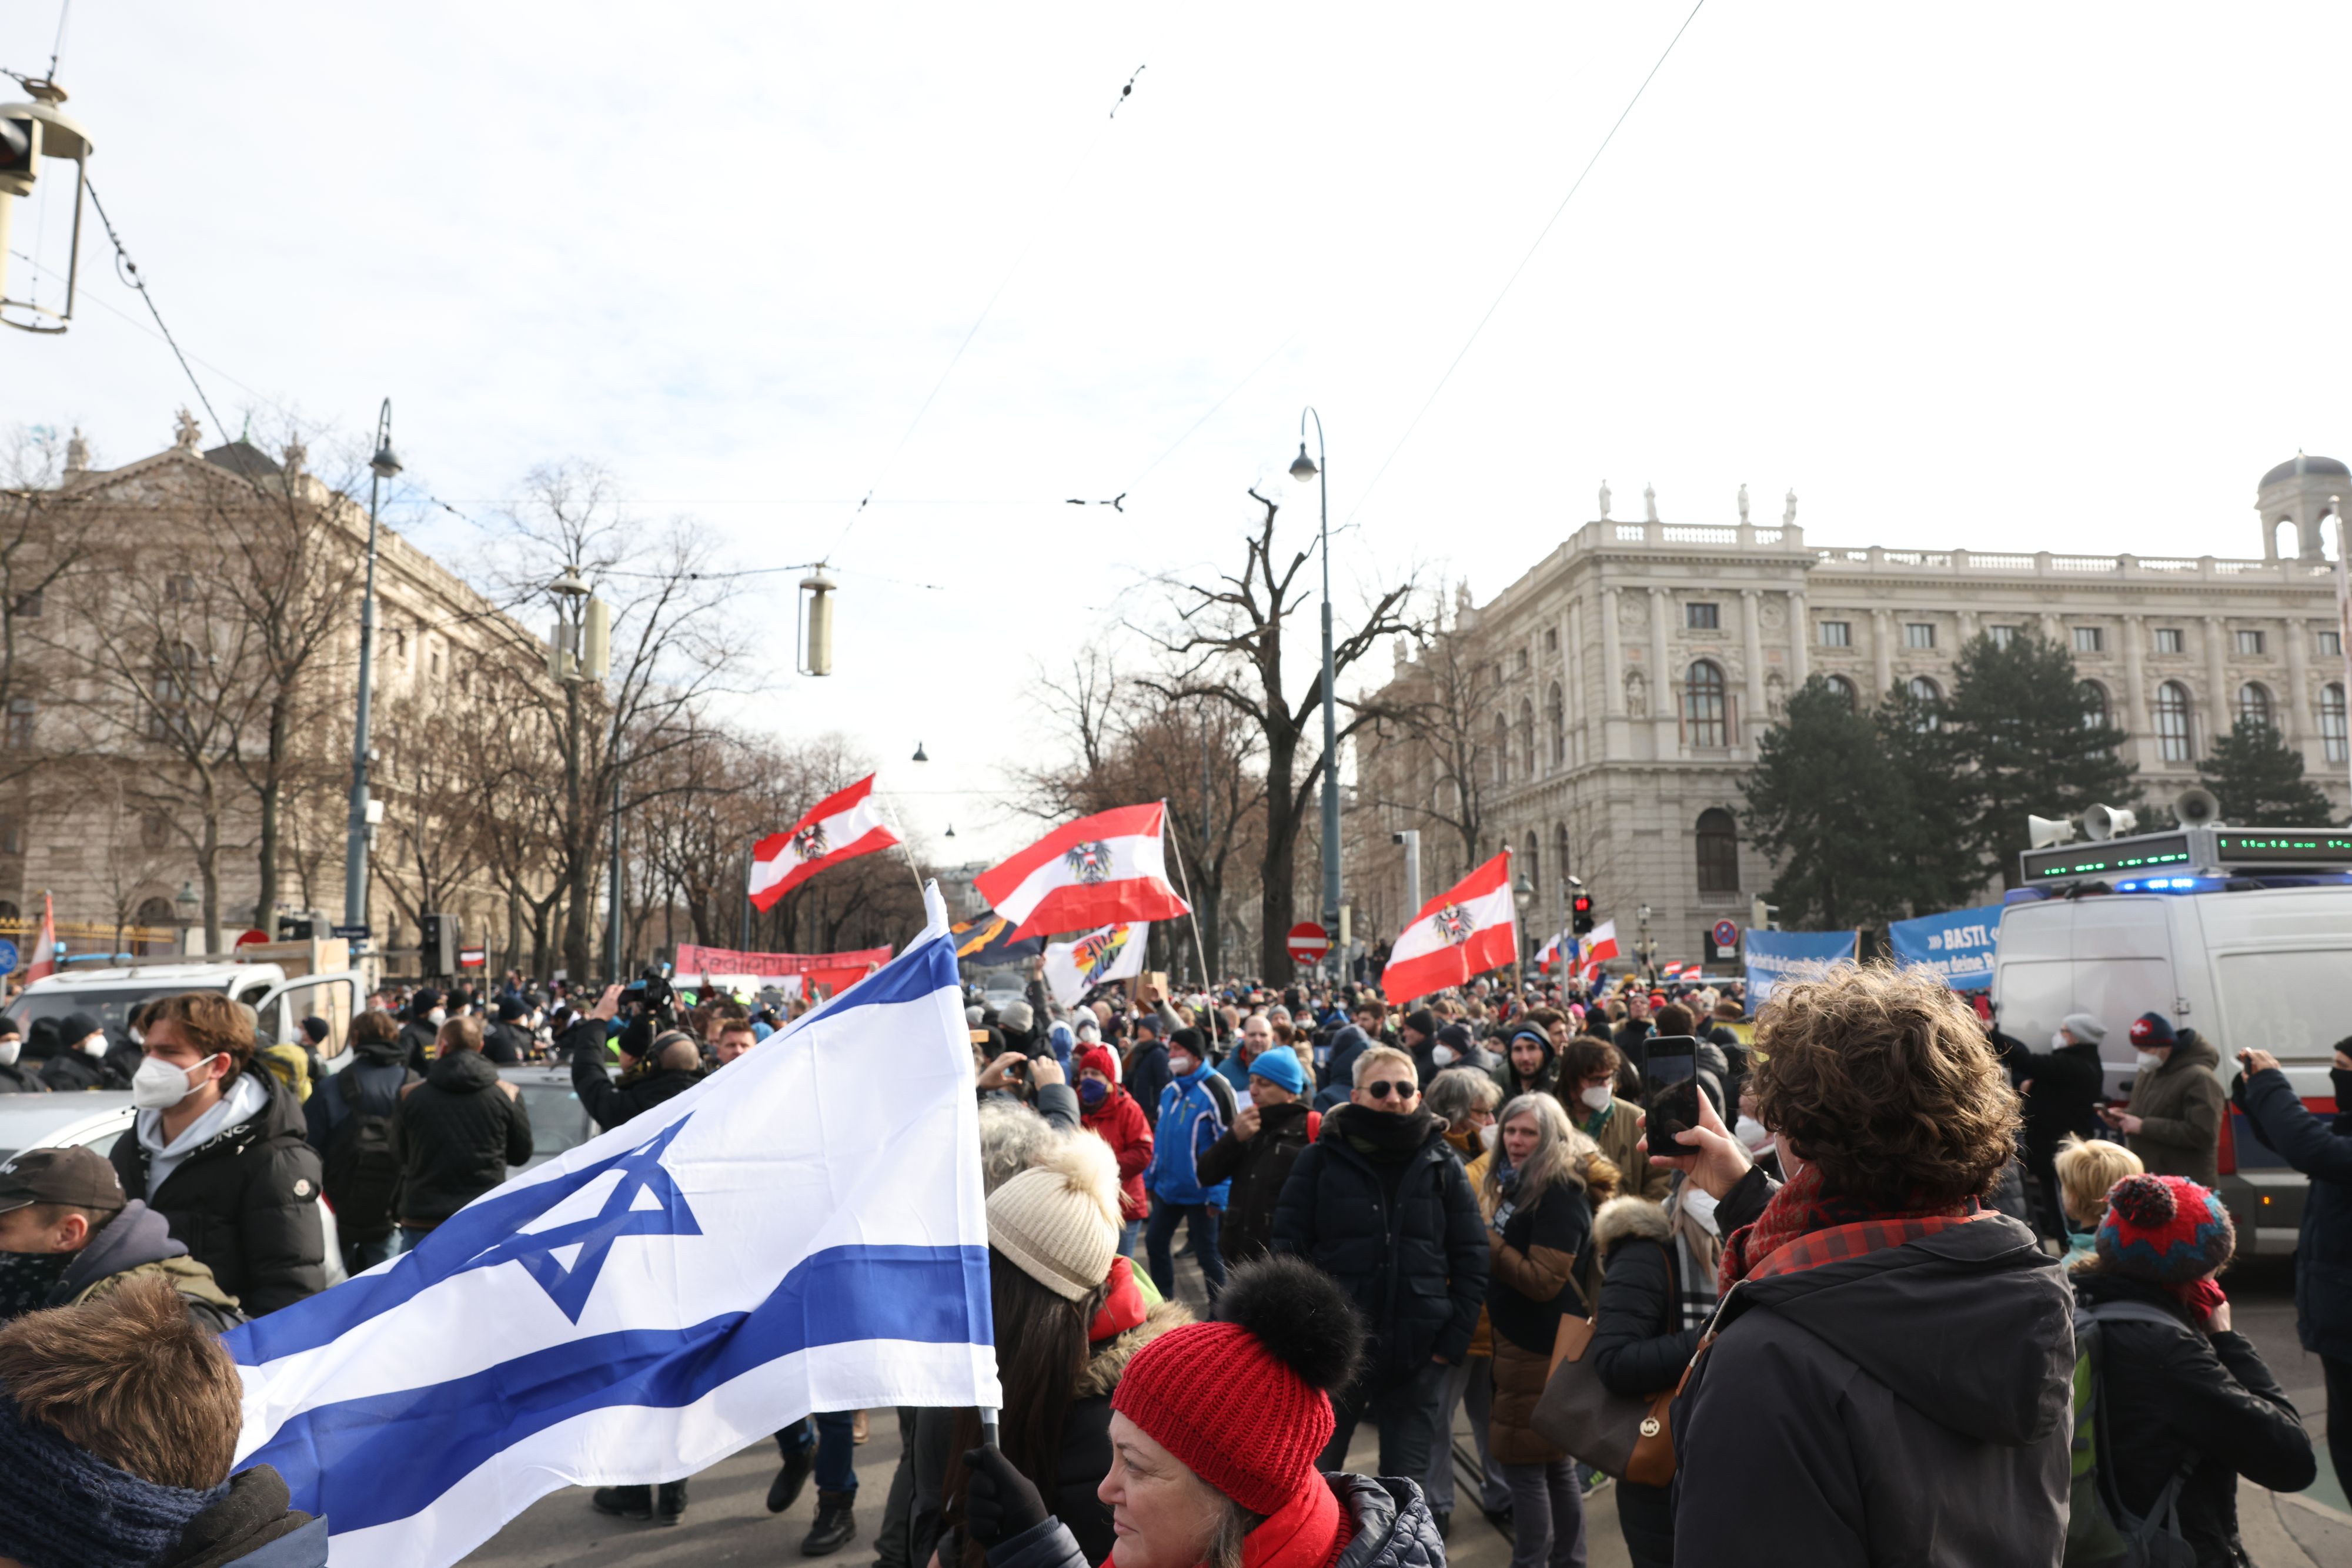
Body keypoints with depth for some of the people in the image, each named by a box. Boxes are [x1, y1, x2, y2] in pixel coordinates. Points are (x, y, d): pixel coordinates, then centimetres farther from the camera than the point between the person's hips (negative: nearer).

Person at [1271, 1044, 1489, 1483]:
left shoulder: (1442, 1164, 4)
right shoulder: (1322, 1159, -2)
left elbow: (1471, 1258, 4)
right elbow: (1289, 1247, -2)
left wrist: (1454, 1339, -3)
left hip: (1418, 1356, 1)